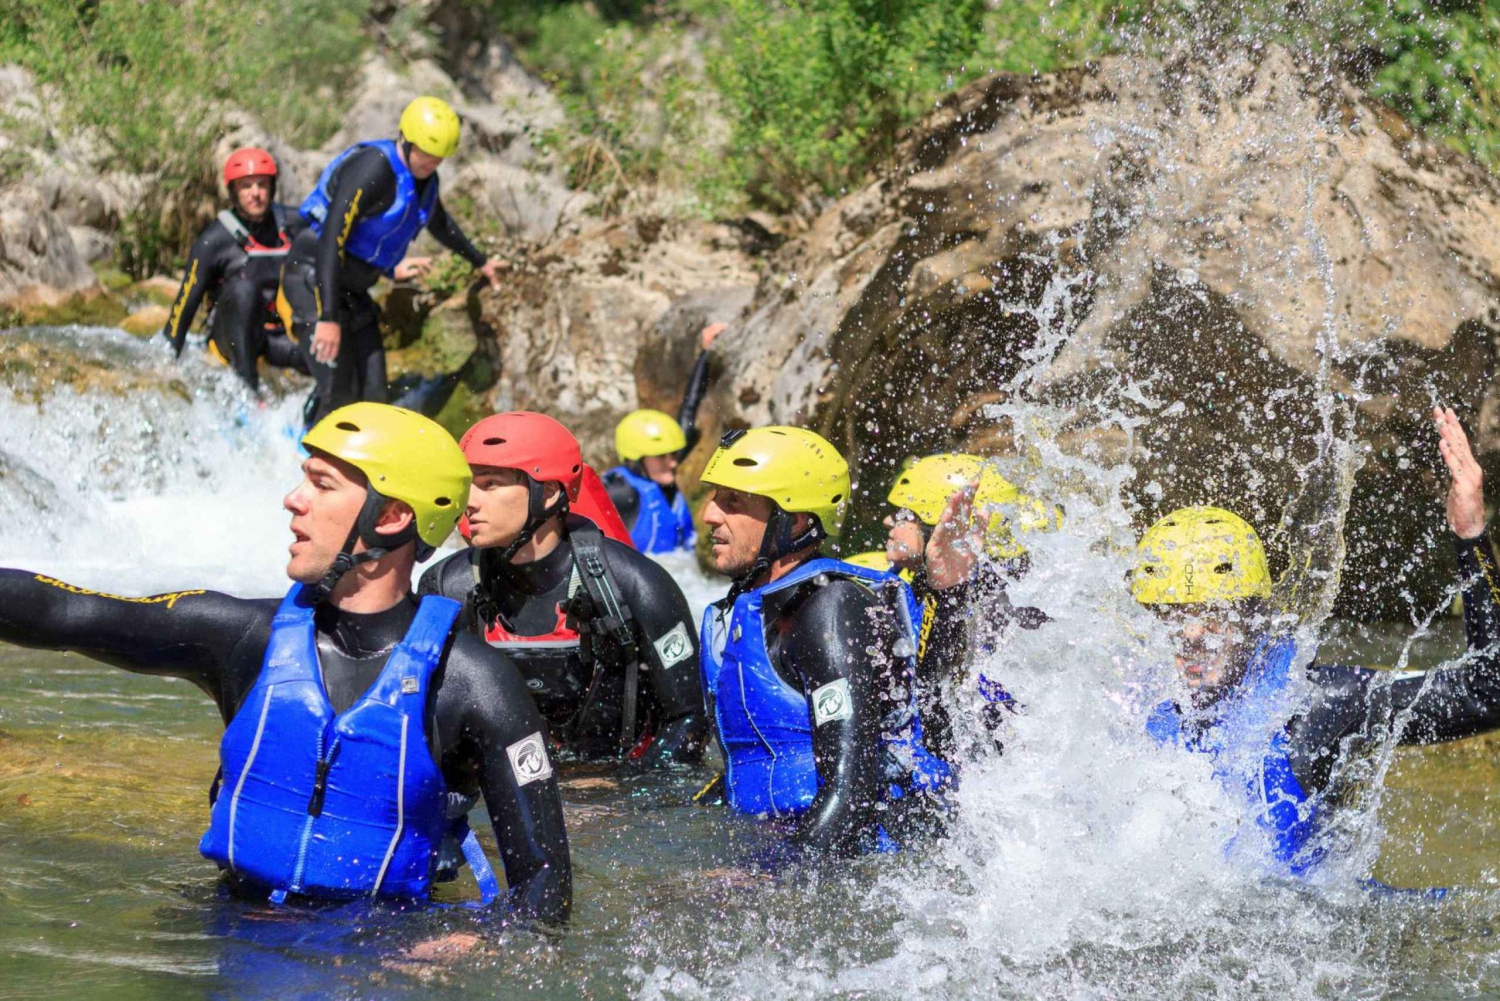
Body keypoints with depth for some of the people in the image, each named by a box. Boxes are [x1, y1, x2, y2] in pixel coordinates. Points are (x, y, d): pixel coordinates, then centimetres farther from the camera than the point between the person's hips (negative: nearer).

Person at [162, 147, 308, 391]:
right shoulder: (214, 241, -11)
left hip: (284, 337, 2)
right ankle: (247, 389, -36)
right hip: (235, 336, -2)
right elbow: (185, 304, -10)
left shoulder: (293, 225, 0)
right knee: (242, 286, -35)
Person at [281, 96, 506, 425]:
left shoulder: (424, 180, 6)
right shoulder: (373, 170, -23)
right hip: (314, 282, -9)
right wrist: (328, 318, -34)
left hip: (352, 291, 9)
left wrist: (480, 261, 45)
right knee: (338, 390, -18)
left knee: (372, 394, 0)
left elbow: (440, 224, 30)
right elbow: (331, 239, -28)